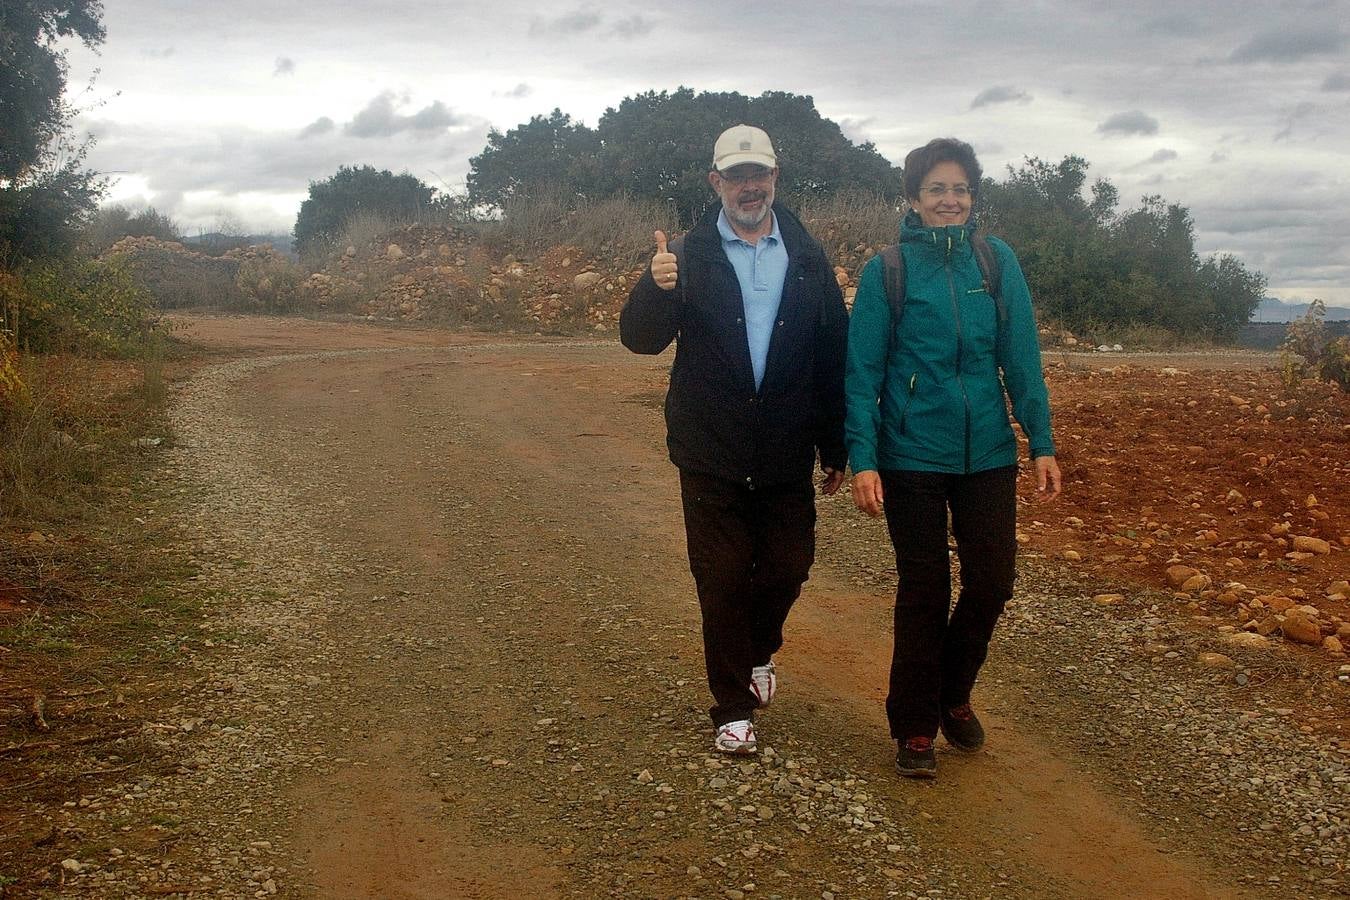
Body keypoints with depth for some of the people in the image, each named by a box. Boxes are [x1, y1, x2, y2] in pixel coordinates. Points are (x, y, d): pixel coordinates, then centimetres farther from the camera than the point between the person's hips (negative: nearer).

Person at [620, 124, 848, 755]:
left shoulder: (807, 258, 4)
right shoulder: (689, 255, -2)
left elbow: (833, 355, 4)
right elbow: (640, 338, -9)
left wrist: (835, 448, 4)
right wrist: (656, 288, -30)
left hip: (786, 453, 2)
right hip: (711, 451, -2)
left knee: (789, 566, 8)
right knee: (722, 578, 4)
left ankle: (759, 652, 40)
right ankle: (733, 708, 20)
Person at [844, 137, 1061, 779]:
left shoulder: (996, 262, 2)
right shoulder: (886, 271, -4)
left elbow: (1021, 358, 4)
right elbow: (863, 370, -6)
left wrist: (1042, 442, -1)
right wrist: (861, 459, -13)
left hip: (988, 455, 3)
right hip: (912, 458, -2)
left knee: (992, 582, 5)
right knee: (924, 592, 5)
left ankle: (953, 693, 32)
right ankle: (915, 727, 21)